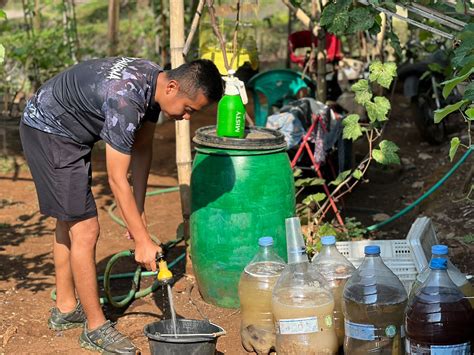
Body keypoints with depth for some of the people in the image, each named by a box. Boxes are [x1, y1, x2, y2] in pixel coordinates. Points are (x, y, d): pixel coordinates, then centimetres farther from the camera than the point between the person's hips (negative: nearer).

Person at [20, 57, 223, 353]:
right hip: (47, 131, -10)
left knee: (69, 222, 20)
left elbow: (142, 148, 4)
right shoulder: (125, 99, -34)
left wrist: (139, 212, 6)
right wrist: (142, 241, -27)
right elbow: (117, 179, -30)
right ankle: (96, 328, 1)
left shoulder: (155, 83, -7)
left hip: (67, 133, 10)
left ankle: (65, 309, 35)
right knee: (86, 230, -10)